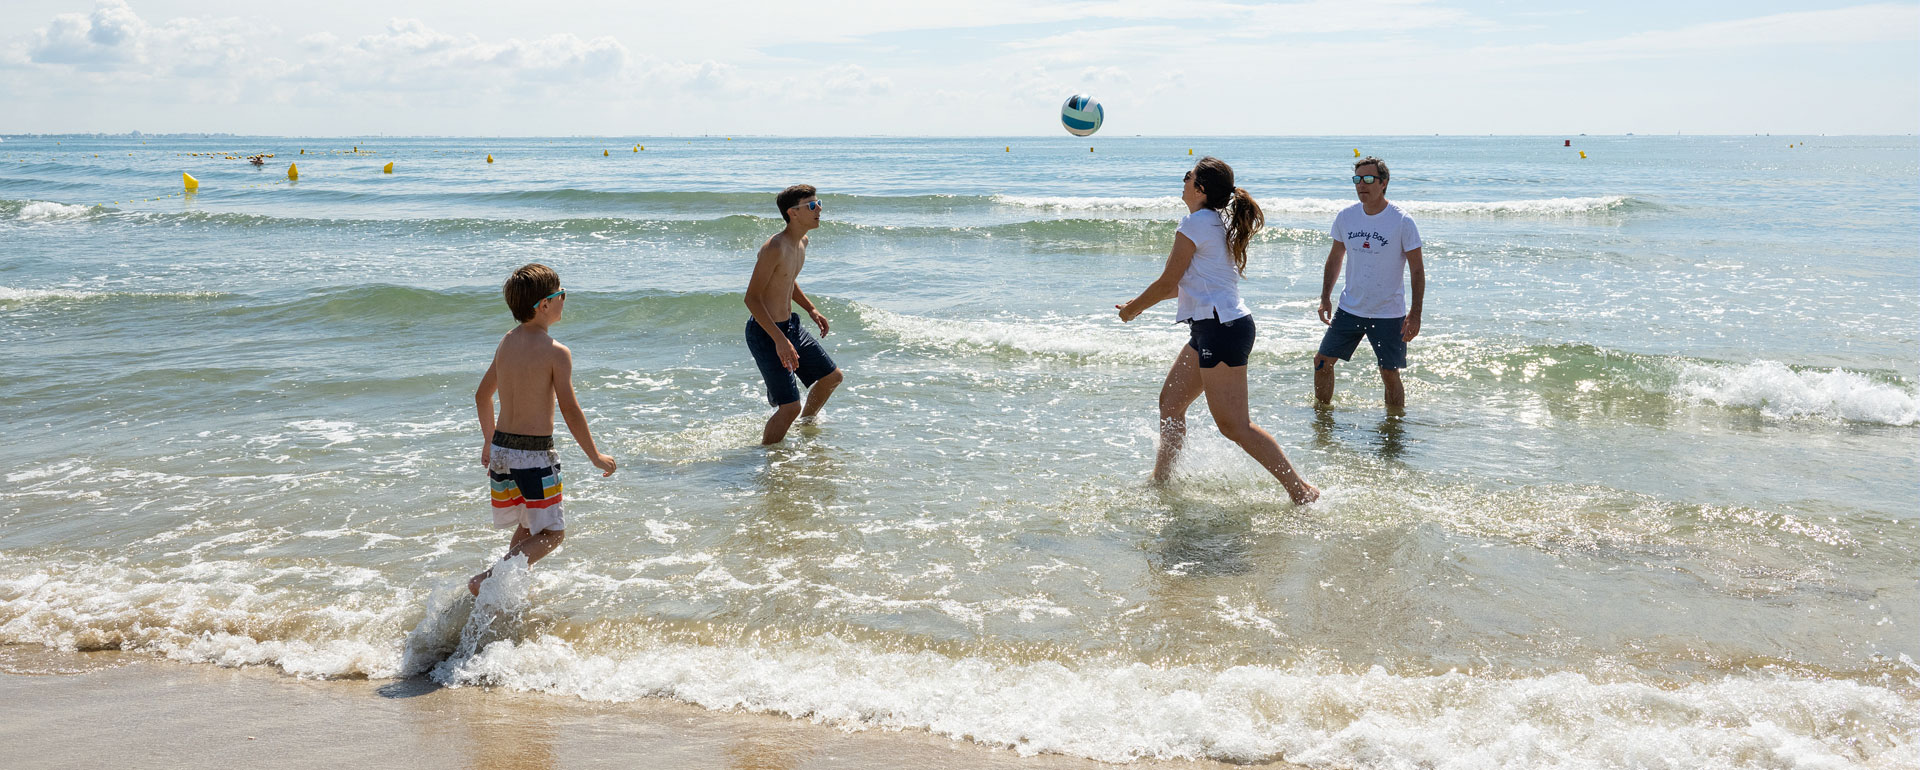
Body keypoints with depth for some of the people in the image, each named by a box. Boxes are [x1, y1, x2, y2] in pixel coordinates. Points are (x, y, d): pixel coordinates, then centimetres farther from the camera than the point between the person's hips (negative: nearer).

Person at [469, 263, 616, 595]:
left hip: (501, 447, 7)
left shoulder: (506, 343, 7)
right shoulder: (556, 352, -15)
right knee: (551, 534, 3)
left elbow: (482, 397, 16)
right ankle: (490, 578, -11)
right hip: (535, 454, -7)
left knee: (527, 527, 23)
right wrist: (596, 457, -6)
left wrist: (490, 442, 30)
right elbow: (570, 411, -17)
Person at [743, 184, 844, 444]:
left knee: (832, 377, 21)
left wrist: (811, 309, 16)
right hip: (766, 332, -10)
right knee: (790, 406, -11)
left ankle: (805, 425, 43)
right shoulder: (774, 248, -25)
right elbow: (752, 298, -26)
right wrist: (780, 340, -31)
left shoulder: (802, 242, 5)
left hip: (791, 325, 10)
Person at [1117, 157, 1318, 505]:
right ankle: (1160, 480, 28)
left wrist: (1134, 308, 7)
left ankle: (1300, 489, -6)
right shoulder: (1219, 223, 17)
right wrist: (1140, 302, 28)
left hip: (1220, 329, -11)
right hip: (1218, 326, 11)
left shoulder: (1196, 223, -12)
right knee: (1170, 402, 18)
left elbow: (1167, 283, -9)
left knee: (1233, 425, -9)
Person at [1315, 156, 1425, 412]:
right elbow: (1335, 257, 14)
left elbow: (1417, 270, -9)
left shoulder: (1402, 222, -12)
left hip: (1389, 314, -4)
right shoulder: (1346, 216, 0)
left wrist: (1415, 313, -14)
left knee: (1390, 374, 0)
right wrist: (1325, 297, 9)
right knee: (1322, 361, 6)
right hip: (1349, 309, 4)